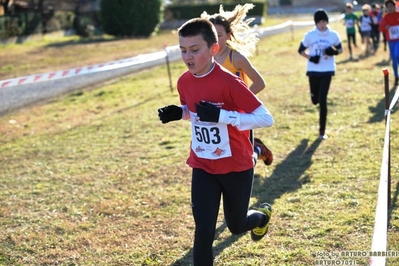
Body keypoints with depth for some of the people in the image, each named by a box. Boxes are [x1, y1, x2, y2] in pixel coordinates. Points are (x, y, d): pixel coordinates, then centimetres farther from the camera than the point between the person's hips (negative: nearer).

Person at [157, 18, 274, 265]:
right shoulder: (184, 82, -5)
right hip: (203, 168, 4)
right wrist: (177, 113, -8)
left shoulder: (229, 82, -24)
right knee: (204, 231, -5)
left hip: (237, 167, -4)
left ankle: (263, 214, 53)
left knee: (236, 226, 17)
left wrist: (221, 115, -33)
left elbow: (266, 118, -26)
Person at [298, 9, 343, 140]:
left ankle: (322, 131, 0)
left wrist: (335, 52, -12)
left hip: (327, 70, -1)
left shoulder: (333, 35, -2)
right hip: (313, 70, 1)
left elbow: (340, 49, 12)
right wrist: (310, 57, -14)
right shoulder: (310, 35, -4)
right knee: (315, 100, 9)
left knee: (322, 100, -8)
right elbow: (301, 50, 5)